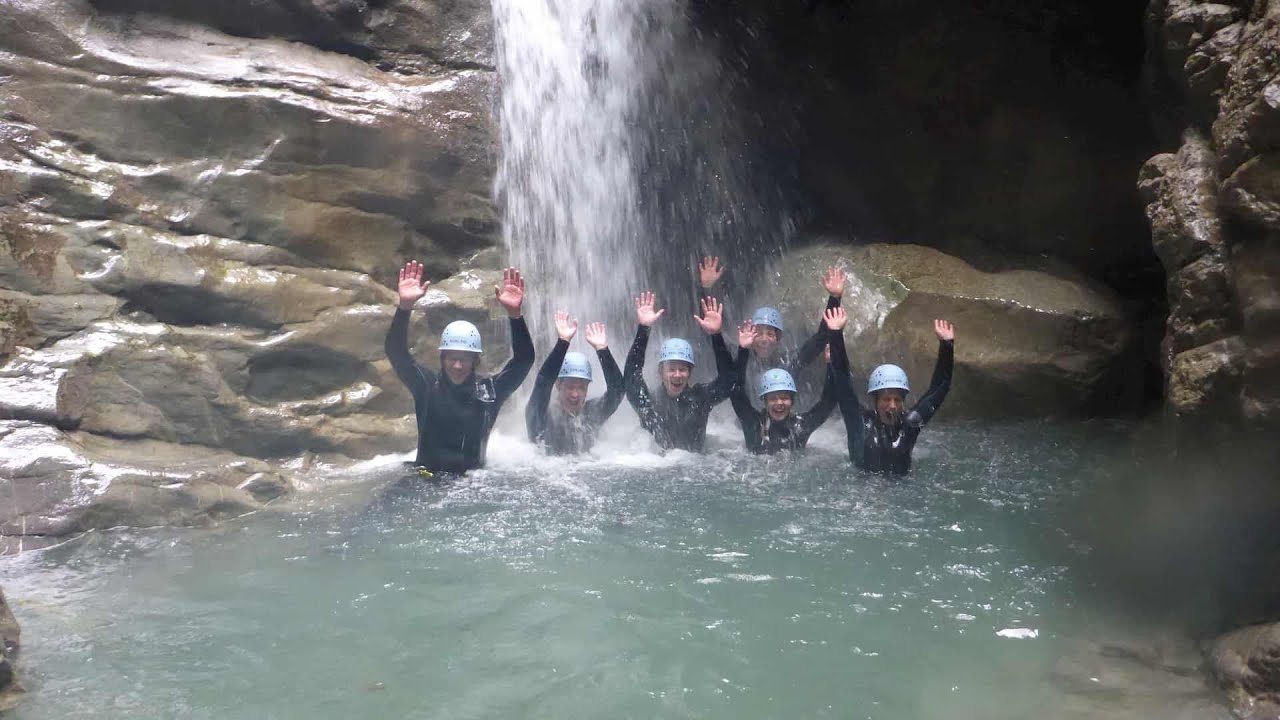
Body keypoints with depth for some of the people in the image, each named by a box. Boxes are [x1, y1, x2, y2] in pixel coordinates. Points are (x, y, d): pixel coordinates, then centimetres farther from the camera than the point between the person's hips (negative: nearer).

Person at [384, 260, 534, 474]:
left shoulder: (490, 390, 0)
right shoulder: (427, 385, -1)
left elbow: (524, 359, -9)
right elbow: (396, 351, -11)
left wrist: (515, 314, -23)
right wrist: (404, 306, -25)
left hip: (473, 479, 1)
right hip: (425, 476, -1)